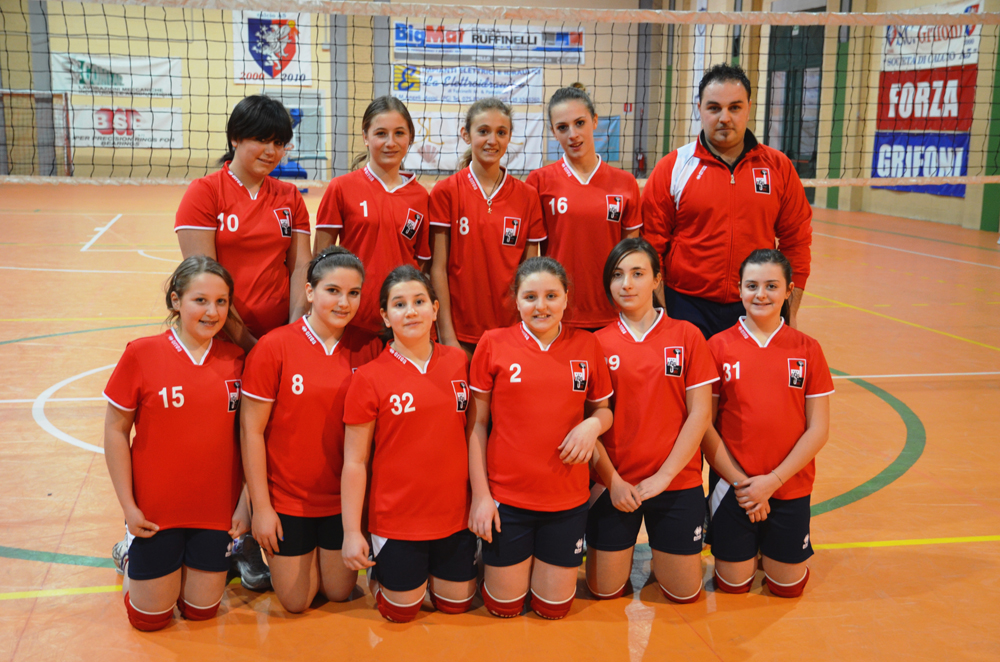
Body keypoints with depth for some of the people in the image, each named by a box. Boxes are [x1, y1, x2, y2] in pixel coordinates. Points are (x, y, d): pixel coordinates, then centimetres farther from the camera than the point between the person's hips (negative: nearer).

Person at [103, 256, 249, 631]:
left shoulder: (235, 360, -3)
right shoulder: (141, 354, -11)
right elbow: (116, 430, -5)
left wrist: (246, 502, 0)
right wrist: (127, 504, -6)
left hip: (216, 509, 2)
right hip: (155, 510, -2)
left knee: (201, 611, 12)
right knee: (150, 617, 9)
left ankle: (199, 560, 41)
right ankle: (132, 555, 36)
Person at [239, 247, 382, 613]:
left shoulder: (368, 348, -6)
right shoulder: (273, 347, -15)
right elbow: (251, 431, -11)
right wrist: (261, 506, -10)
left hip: (344, 498, 2)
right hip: (287, 499, -2)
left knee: (340, 591, 14)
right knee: (296, 601, 9)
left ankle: (325, 549, 43)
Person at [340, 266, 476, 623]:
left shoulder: (458, 363, -1)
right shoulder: (369, 377, -11)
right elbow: (355, 462, -8)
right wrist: (352, 531, -10)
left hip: (455, 513, 3)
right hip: (396, 519, -3)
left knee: (456, 604, 16)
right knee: (401, 613, 10)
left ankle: (427, 571, 44)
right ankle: (379, 571, 38)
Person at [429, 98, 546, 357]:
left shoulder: (527, 196, 4)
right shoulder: (445, 192, -1)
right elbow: (438, 268, -3)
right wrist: (447, 335, -7)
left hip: (513, 329, 2)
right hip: (461, 331, -1)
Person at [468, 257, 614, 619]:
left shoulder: (586, 345, 0)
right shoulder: (493, 344, -5)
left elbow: (603, 409, 11)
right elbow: (476, 424, -1)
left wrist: (593, 424, -13)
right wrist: (480, 493, -4)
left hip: (567, 497, 2)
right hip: (505, 496, -1)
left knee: (553, 608, 12)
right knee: (504, 607, 9)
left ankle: (548, 559, 41)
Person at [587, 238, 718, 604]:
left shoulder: (687, 335, -1)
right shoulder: (599, 343, 0)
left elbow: (700, 414, -5)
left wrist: (663, 476, -10)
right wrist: (612, 480, -9)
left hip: (676, 481, 0)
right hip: (614, 483, 0)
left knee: (685, 593, 5)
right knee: (604, 589, 3)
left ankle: (659, 550, 35)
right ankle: (625, 550, 34)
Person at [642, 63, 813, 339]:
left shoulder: (778, 167, 5)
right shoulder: (672, 168, 0)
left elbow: (796, 242, 9)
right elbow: (652, 243, 1)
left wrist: (790, 313, 6)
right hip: (688, 309, -1)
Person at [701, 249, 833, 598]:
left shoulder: (807, 349, -2)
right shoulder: (718, 346, -5)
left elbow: (818, 429, -3)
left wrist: (772, 481, -11)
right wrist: (739, 480, -11)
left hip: (790, 487, 1)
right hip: (734, 485, -1)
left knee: (788, 585, 8)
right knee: (733, 584, 6)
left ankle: (770, 545, 37)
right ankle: (748, 543, 35)